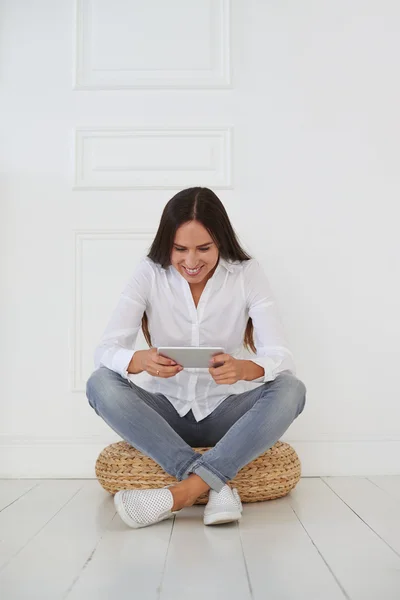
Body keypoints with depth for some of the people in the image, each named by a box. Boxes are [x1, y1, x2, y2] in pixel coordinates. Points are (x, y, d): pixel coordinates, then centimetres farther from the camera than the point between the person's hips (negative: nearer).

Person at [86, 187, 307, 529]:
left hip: (225, 414, 0)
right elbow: (105, 350, -16)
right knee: (100, 383, -27)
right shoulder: (149, 274, -8)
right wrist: (141, 360, -40)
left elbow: (281, 357, -17)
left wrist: (243, 368, -41)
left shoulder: (247, 274, -9)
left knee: (290, 389, -29)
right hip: (166, 414, 1)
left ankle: (183, 493, -35)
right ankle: (217, 486, -32)